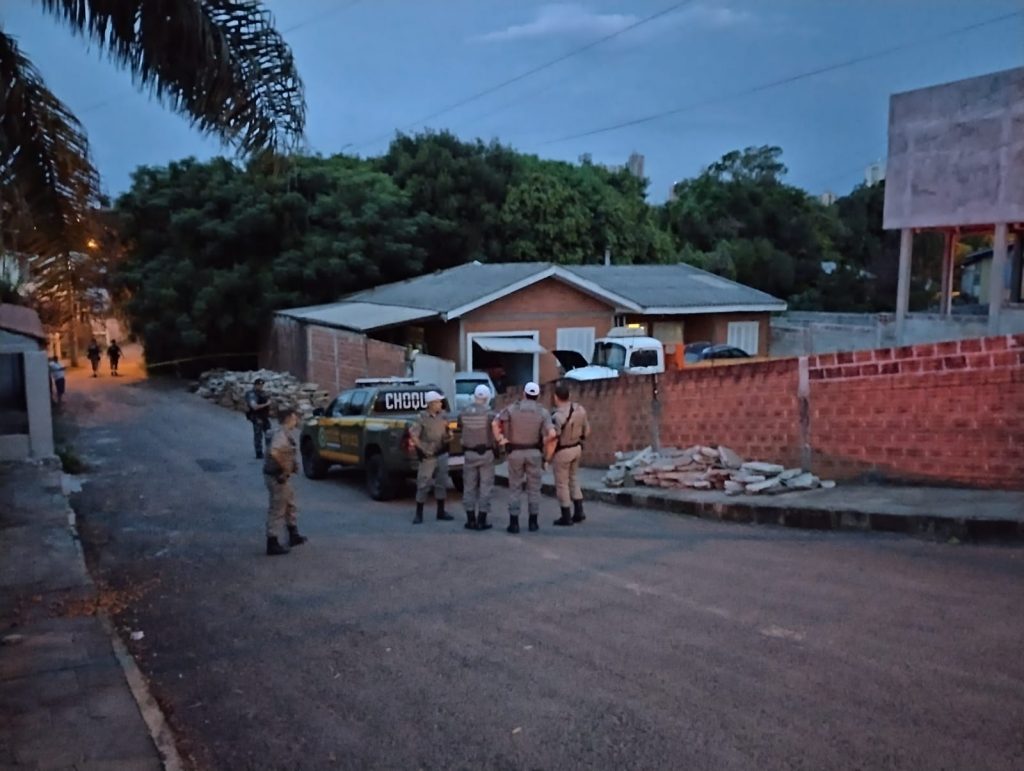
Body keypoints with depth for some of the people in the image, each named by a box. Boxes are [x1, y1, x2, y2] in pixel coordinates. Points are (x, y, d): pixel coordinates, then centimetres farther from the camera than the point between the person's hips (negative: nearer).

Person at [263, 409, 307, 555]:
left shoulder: (285, 433, 9)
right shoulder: (281, 434, -22)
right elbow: (274, 452, -38)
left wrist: (292, 465, 8)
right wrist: (285, 468, -25)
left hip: (282, 476, 10)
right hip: (277, 477, -10)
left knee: (290, 505, 22)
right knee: (277, 510, -2)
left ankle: (293, 536, 36)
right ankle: (272, 544, 6)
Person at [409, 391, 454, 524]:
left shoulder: (443, 415, 3)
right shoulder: (422, 418, -13)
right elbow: (413, 435, -14)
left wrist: (448, 435, -6)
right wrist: (422, 449, -13)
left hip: (442, 454, 5)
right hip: (428, 456, -5)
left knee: (442, 483, 11)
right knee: (423, 485, -2)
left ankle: (441, 512, 23)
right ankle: (419, 514, 6)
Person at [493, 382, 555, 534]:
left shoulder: (512, 409, -3)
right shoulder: (542, 412, -5)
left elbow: (495, 424, -12)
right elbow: (552, 434, -17)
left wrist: (499, 439, -2)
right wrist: (543, 441, 1)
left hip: (515, 452, 0)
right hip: (534, 452, 0)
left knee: (515, 488, 7)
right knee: (534, 488, 10)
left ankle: (514, 523, 6)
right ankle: (533, 522, 13)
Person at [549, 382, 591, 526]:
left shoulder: (558, 416, -27)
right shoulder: (580, 409, -6)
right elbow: (586, 430, 5)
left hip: (563, 451, -7)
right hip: (577, 448, 7)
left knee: (561, 484, 7)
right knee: (573, 479, 22)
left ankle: (566, 517, 13)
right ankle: (579, 511, 23)